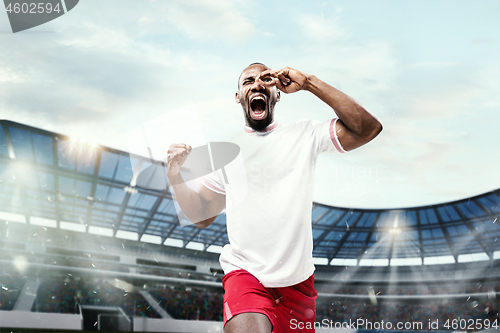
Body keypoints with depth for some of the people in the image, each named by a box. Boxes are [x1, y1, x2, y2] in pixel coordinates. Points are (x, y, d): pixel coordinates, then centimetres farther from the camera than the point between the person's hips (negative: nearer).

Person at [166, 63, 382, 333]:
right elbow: (202, 215, 13)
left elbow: (368, 128, -8)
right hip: (244, 274, -1)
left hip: (298, 280, 2)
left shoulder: (304, 135, 4)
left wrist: (308, 83, -8)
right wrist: (175, 175, -6)